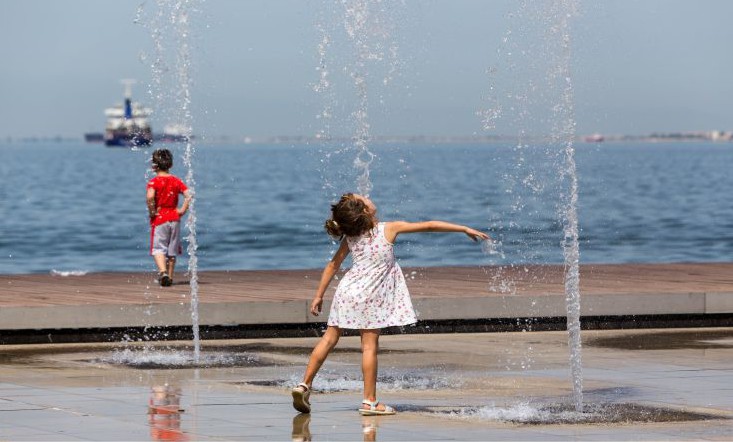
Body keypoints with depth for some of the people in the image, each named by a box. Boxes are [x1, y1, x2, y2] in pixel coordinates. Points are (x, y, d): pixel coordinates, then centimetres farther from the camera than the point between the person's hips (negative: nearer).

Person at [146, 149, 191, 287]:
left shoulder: (154, 181, -9)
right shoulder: (176, 181, 4)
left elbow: (150, 197, -27)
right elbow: (188, 195, -6)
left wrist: (151, 212, -14)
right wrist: (183, 210, 0)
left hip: (159, 218, -4)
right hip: (174, 218, 4)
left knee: (158, 248, -2)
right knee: (172, 250, 14)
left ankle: (162, 271, -26)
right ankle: (170, 277, 19)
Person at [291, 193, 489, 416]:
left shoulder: (350, 237, 2)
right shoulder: (389, 229, -11)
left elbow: (333, 265, 7)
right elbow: (429, 226, -6)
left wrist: (319, 296, 15)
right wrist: (465, 229, 2)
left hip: (347, 290, 5)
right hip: (368, 297, -4)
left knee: (329, 338, 11)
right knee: (370, 345, 0)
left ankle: (304, 384, 8)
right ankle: (370, 401, 3)